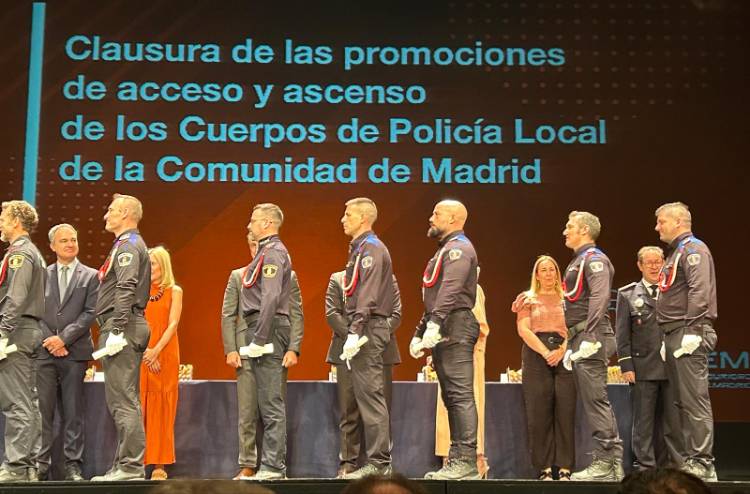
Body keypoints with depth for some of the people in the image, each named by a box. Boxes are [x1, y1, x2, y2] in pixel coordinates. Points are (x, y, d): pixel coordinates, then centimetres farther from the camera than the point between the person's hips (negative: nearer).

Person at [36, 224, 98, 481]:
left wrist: (64, 338, -10)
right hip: (45, 351, 2)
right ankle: (41, 463, 5)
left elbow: (90, 313, -1)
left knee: (73, 412, 1)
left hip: (75, 352, -1)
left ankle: (73, 465, 5)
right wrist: (49, 340, -6)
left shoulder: (90, 276, 7)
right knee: (43, 410, 0)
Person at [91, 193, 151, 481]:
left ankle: (130, 466, -12)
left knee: (122, 401, -11)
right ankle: (125, 465, 16)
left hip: (121, 327, -11)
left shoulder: (128, 245, -9)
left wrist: (116, 330, -25)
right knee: (124, 401, 12)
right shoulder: (130, 245, 23)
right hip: (131, 328, 11)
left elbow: (125, 290, -21)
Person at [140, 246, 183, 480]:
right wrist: (145, 351, -11)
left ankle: (159, 465, 0)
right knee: (139, 407, -1)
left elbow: (173, 324, -5)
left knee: (161, 408, -1)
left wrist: (156, 351, -17)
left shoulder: (174, 291, 4)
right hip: (141, 356, 2)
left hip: (165, 355, -2)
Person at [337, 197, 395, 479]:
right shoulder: (359, 248, 20)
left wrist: (355, 332, -24)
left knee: (370, 395, -10)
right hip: (365, 329, 10)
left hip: (368, 328, -10)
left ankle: (378, 462, -9)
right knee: (369, 396, 10)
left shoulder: (371, 248, -10)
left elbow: (367, 296, -20)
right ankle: (379, 461, 14)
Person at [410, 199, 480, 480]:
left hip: (455, 328, -10)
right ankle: (456, 460, 11)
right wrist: (420, 332, 23)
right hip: (443, 331, 10)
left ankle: (466, 461, -14)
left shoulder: (459, 248, -7)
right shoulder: (446, 249, 25)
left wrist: (435, 323, -32)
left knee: (460, 395, -12)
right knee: (452, 397, 9)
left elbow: (450, 289, -23)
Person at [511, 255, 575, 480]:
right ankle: (544, 468, -2)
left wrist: (561, 351, -13)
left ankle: (565, 468, -6)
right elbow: (524, 330, 1)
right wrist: (545, 352, -11)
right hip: (536, 355, -1)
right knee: (539, 414, -5)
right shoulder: (528, 299, 13)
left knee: (565, 413, -6)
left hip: (564, 356, 1)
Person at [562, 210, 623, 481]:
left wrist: (590, 336, -28)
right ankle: (613, 463, 12)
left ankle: (604, 463, -9)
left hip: (591, 338, -10)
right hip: (580, 338, 10)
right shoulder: (578, 261, 23)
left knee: (595, 400, -10)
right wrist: (571, 342, 18)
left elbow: (599, 298, -21)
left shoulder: (594, 259, -8)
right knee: (594, 401, 9)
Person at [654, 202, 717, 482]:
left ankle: (702, 464, -10)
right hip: (674, 336, 10)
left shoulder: (693, 249, -7)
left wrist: (692, 331, -24)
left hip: (688, 334, -10)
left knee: (695, 401, -10)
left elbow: (699, 291, -19)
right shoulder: (676, 252, 23)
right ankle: (691, 459, 14)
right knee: (683, 402, 10)